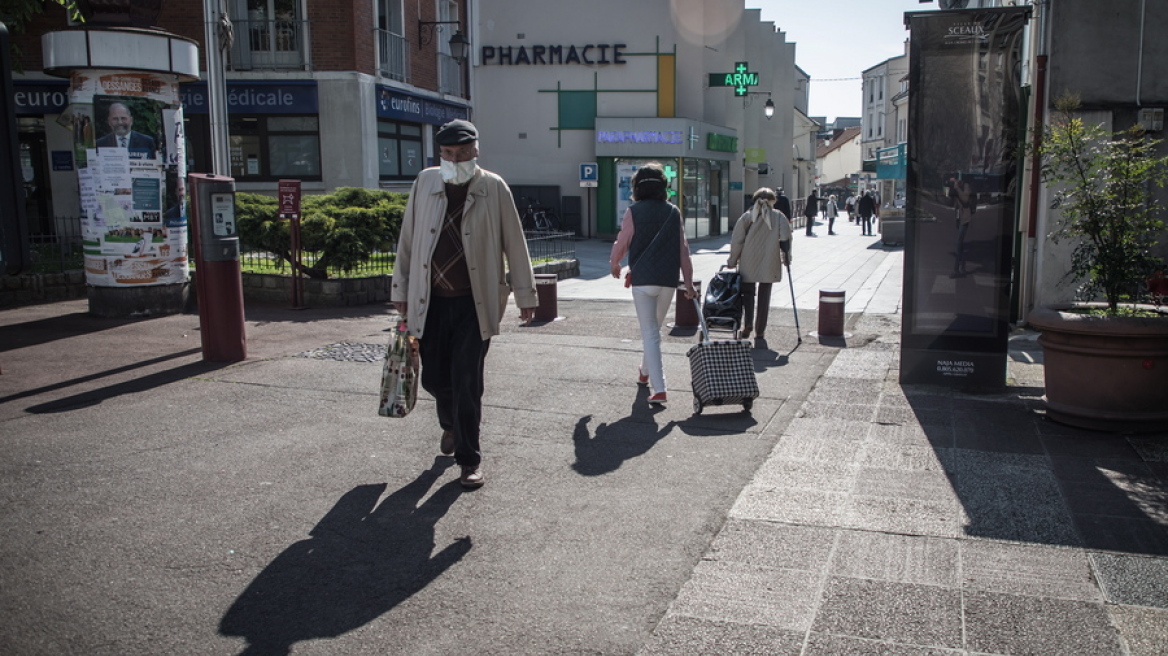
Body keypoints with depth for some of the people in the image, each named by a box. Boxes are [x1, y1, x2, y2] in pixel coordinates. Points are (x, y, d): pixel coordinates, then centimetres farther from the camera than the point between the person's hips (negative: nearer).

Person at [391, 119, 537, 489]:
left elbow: (514, 244, 1)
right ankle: (451, 424, 45)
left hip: (475, 303, -3)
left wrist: (525, 294, 3)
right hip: (431, 302, 3)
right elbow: (407, 240, 10)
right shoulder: (424, 183, 4)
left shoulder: (493, 188, -3)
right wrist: (400, 291, 10)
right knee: (434, 378, 12)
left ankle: (469, 458, 13)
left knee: (466, 383, -3)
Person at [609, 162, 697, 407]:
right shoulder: (673, 212, 5)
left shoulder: (634, 211, -4)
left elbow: (622, 242, 0)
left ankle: (658, 389, -10)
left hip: (643, 279, -4)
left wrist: (614, 264, 21)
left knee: (650, 333, -2)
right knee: (655, 328, 23)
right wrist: (689, 282, 8)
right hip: (668, 279, 4)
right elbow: (683, 249, 4)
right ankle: (645, 371, 42)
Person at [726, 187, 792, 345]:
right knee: (764, 296, 7)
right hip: (769, 264, 0)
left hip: (748, 264, 0)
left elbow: (737, 241, -2)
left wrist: (732, 261, 5)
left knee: (748, 292, 12)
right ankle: (760, 331, 9)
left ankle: (747, 323, -7)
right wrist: (786, 258, 7)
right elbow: (785, 239, -5)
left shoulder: (747, 217, 2)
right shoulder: (779, 217, 2)